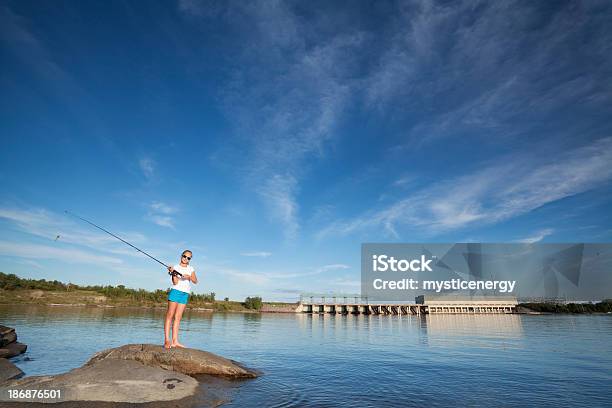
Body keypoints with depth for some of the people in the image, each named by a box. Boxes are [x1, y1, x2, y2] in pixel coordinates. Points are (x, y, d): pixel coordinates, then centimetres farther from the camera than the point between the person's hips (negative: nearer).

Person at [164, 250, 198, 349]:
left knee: (178, 317, 2)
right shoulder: (176, 267, 2)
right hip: (176, 291, -4)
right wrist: (173, 273, -21)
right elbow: (175, 283, -7)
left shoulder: (191, 269, 14)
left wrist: (189, 277, -15)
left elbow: (195, 281, 2)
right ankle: (167, 340, -7)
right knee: (170, 315, -6)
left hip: (185, 294, 4)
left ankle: (175, 341, -2)